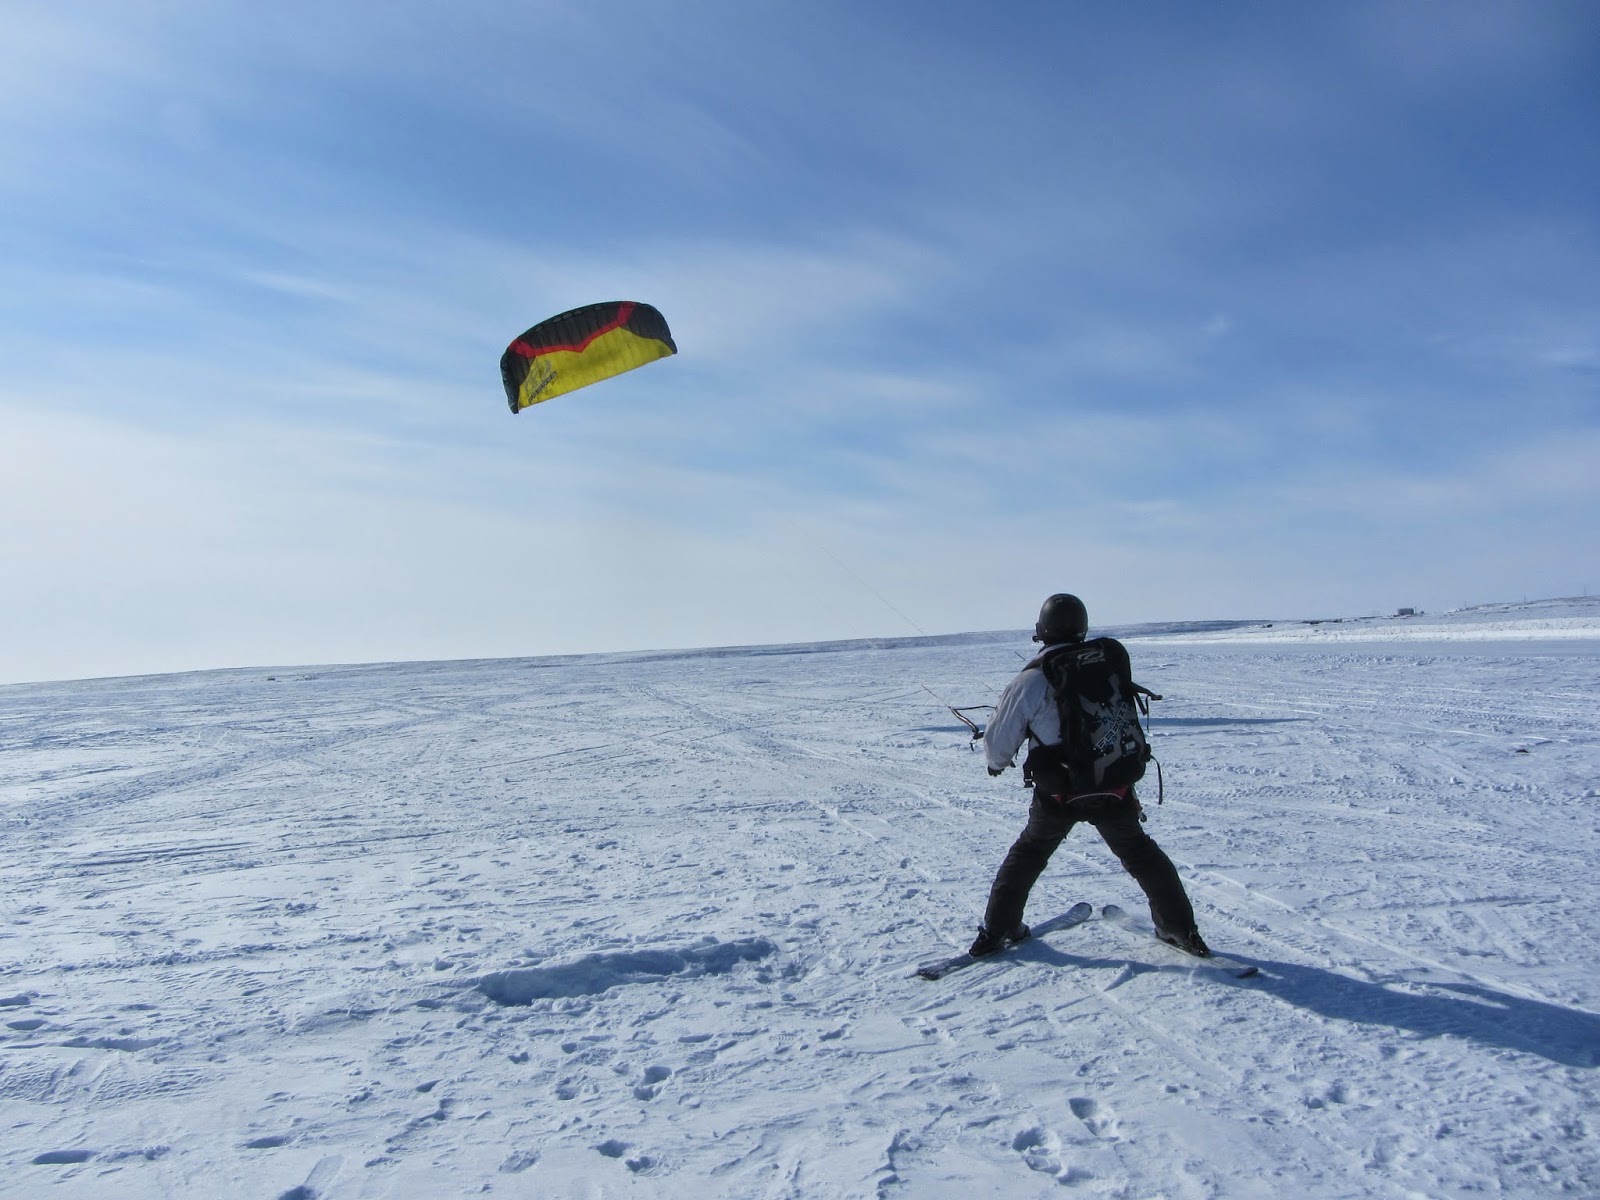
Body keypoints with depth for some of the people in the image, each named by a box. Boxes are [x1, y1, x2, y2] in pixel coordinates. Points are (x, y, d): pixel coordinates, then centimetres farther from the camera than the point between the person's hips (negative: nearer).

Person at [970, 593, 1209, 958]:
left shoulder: (1031, 679, -12)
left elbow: (998, 744, -6)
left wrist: (997, 762, 16)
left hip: (1058, 794, -2)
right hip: (1116, 789, 2)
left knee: (1027, 854, 20)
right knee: (1141, 854, 24)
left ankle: (996, 931, 24)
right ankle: (1181, 929, 29)